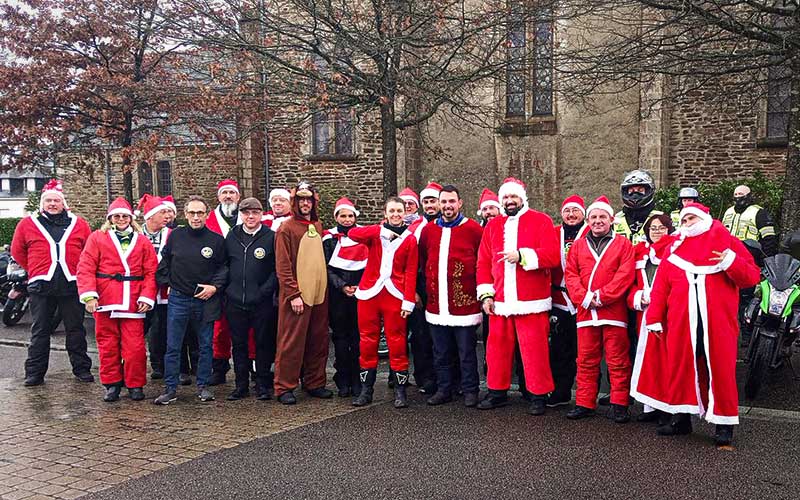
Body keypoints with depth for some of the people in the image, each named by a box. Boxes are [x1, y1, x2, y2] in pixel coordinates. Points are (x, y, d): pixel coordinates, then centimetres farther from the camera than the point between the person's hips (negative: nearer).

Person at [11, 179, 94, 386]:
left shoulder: (79, 224, 6)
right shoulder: (28, 224, 5)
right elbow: (17, 251, 14)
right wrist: (35, 270, 11)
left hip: (71, 284, 0)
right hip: (41, 286, 0)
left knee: (76, 329, 8)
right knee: (39, 331, 6)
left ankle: (82, 369, 16)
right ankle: (35, 372, 13)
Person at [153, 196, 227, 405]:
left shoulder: (216, 240, -3)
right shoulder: (175, 235, 1)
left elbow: (224, 267, 4)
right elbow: (164, 262, 12)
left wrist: (215, 286, -8)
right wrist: (167, 283, 4)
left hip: (205, 300, 0)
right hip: (178, 299, 1)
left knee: (206, 346, 8)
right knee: (173, 347, 3)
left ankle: (203, 386, 21)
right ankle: (170, 389, 12)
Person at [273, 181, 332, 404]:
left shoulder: (318, 226, 15)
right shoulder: (286, 228, -6)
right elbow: (283, 267, -10)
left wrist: (324, 286, 14)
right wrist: (294, 294, -15)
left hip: (319, 293, 7)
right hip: (296, 295, -6)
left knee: (318, 341, 11)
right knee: (291, 343, -3)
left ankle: (314, 383, 21)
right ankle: (284, 387, 6)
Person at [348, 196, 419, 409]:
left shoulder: (410, 239, 5)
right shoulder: (376, 233, 8)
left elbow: (411, 273, 1)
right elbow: (352, 233, -13)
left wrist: (408, 300, -7)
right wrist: (382, 231, -18)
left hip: (395, 295, -1)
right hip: (369, 293, 2)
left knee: (397, 342, 0)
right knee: (368, 341, 5)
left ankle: (400, 390, 9)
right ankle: (366, 389, 14)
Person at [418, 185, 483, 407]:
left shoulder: (473, 229, -4)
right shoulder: (428, 230, 8)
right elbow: (422, 262, 17)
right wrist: (427, 288, 13)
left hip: (464, 303, -4)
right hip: (436, 304, 4)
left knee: (466, 352, 4)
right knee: (441, 352, 12)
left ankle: (470, 391, 15)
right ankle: (443, 389, 23)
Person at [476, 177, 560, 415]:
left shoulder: (541, 221, 1)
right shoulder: (492, 226, 14)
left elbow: (553, 255, -10)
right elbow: (483, 263, 12)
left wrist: (522, 256, -18)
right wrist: (486, 294, 4)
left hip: (532, 302, -4)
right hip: (499, 303, 4)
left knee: (534, 350, -2)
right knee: (497, 348, 10)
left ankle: (539, 396, 9)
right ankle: (497, 392, 23)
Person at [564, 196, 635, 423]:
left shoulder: (623, 244, 4)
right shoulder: (578, 245, 13)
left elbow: (625, 275, -7)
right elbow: (570, 275, 6)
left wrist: (602, 296, -14)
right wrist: (584, 298, -9)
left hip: (614, 311, -3)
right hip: (585, 311, 3)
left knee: (617, 361, 1)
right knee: (586, 360, 7)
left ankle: (619, 405, 9)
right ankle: (584, 404, 15)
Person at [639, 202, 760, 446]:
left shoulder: (727, 242, 7)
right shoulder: (675, 249, 14)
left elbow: (752, 277, 2)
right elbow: (661, 287, 10)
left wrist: (731, 262, -15)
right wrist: (654, 318, 4)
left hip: (717, 323, -3)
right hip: (681, 323, 3)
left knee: (720, 369, 0)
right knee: (680, 368, 7)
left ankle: (724, 423, 10)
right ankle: (681, 418, 20)